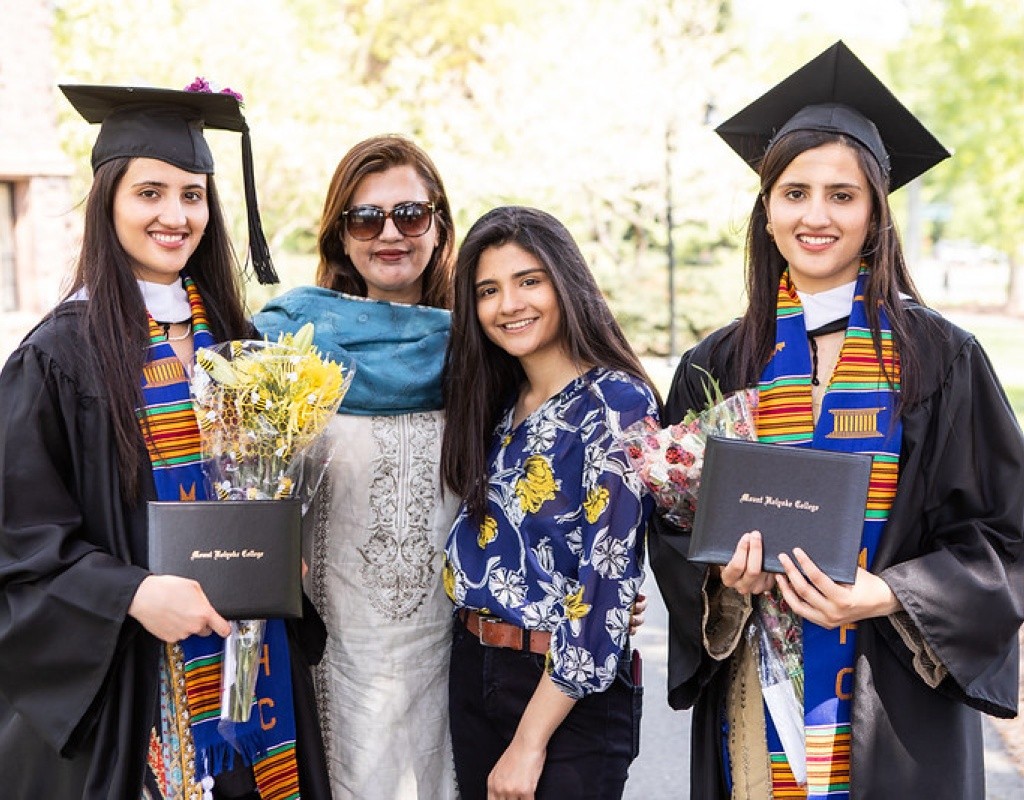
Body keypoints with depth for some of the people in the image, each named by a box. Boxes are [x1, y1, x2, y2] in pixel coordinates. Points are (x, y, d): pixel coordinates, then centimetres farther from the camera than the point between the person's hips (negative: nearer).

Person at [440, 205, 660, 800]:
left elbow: (606, 584, -20)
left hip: (570, 691, -7)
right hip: (473, 673, 7)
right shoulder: (497, 403, 6)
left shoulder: (615, 405, -16)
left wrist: (529, 741, -19)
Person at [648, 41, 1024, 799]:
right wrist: (724, 576, -15)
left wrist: (886, 595, -18)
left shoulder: (939, 359, -4)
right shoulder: (715, 367, 2)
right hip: (754, 700, 2)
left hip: (895, 704, -1)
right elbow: (674, 526, 6)